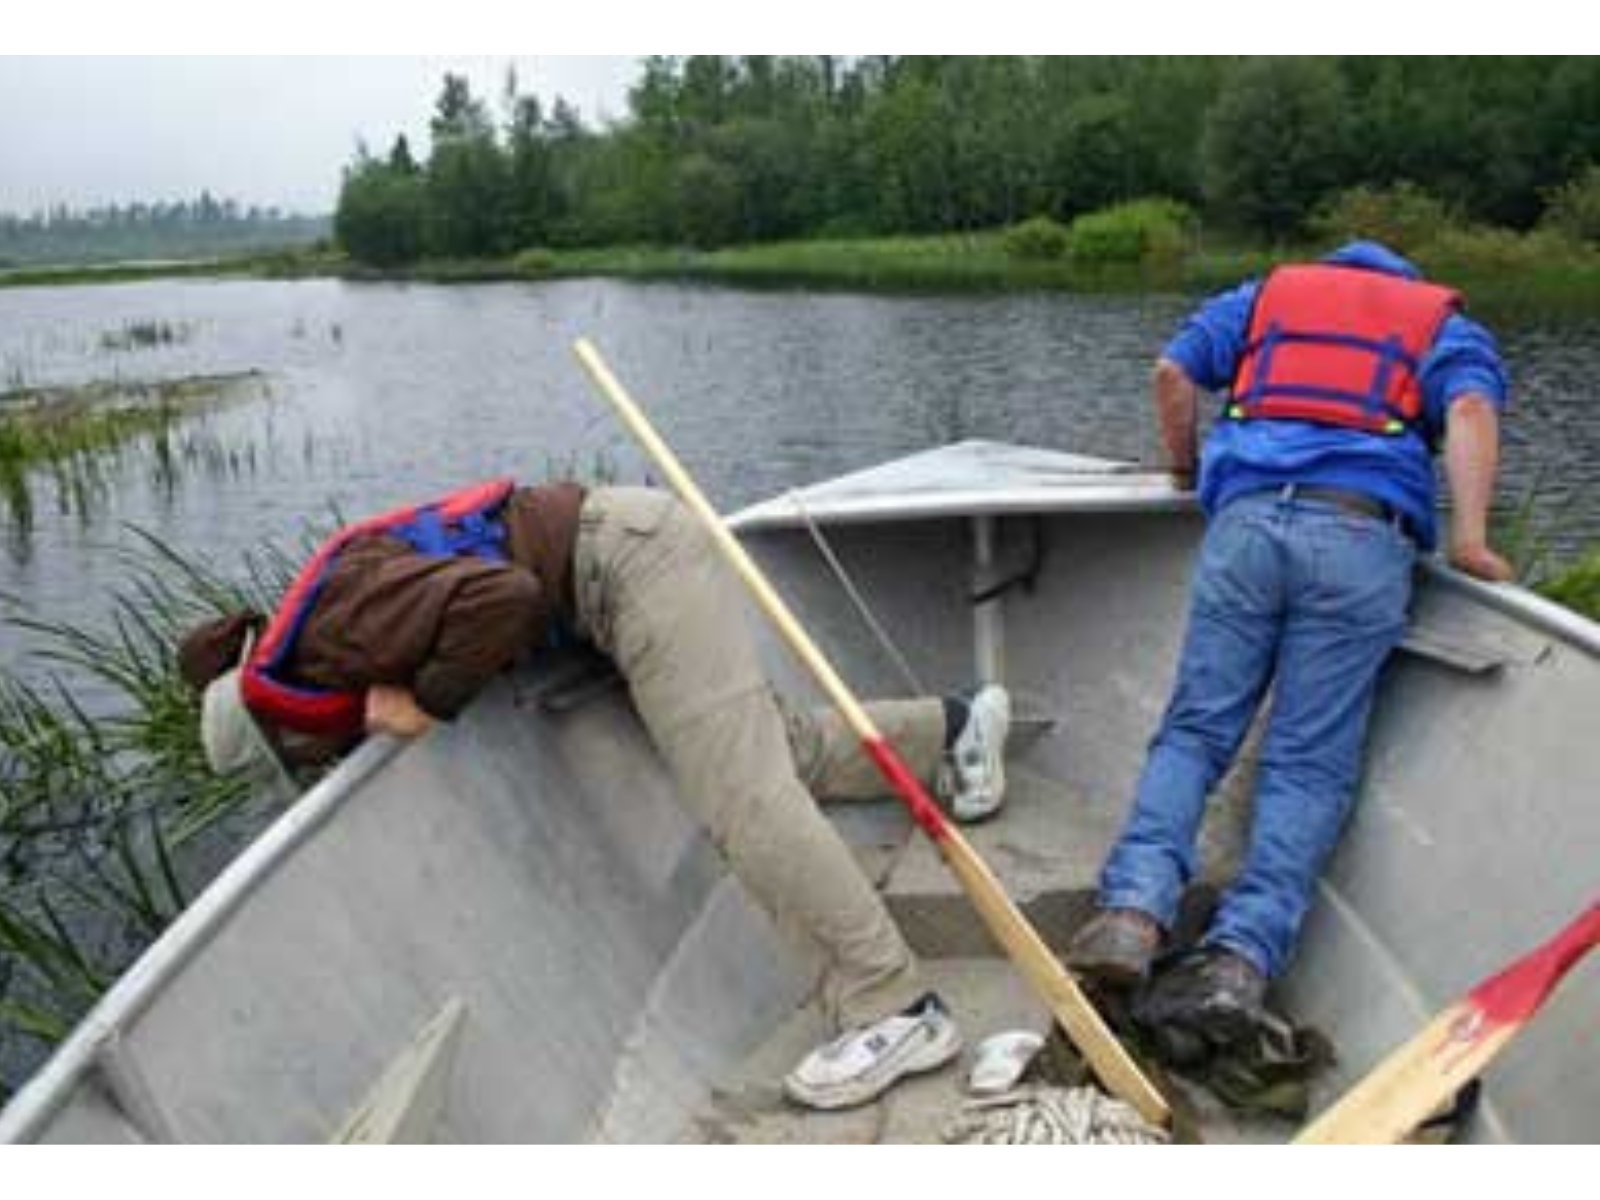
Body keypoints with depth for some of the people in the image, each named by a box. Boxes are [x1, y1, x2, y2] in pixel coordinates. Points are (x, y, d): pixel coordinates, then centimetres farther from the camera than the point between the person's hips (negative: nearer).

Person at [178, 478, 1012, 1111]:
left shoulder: (338, 626, -15)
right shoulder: (332, 606, 16)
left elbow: (501, 599, -27)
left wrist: (430, 702, -13)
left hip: (631, 555, -10)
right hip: (633, 552, 10)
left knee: (739, 796, -14)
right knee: (784, 752, 17)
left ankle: (897, 1012, -11)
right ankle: (956, 726, 34)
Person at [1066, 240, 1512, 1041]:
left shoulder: (1267, 294, 31)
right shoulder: (1448, 325, 25)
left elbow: (1172, 372, 18)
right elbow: (1471, 410, 3)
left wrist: (1189, 471, 32)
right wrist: (1469, 542, -3)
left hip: (1246, 517, 1)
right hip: (1363, 536, -1)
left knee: (1195, 728, 6)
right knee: (1311, 762, 0)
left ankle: (1132, 909, -12)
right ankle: (1241, 959, -13)